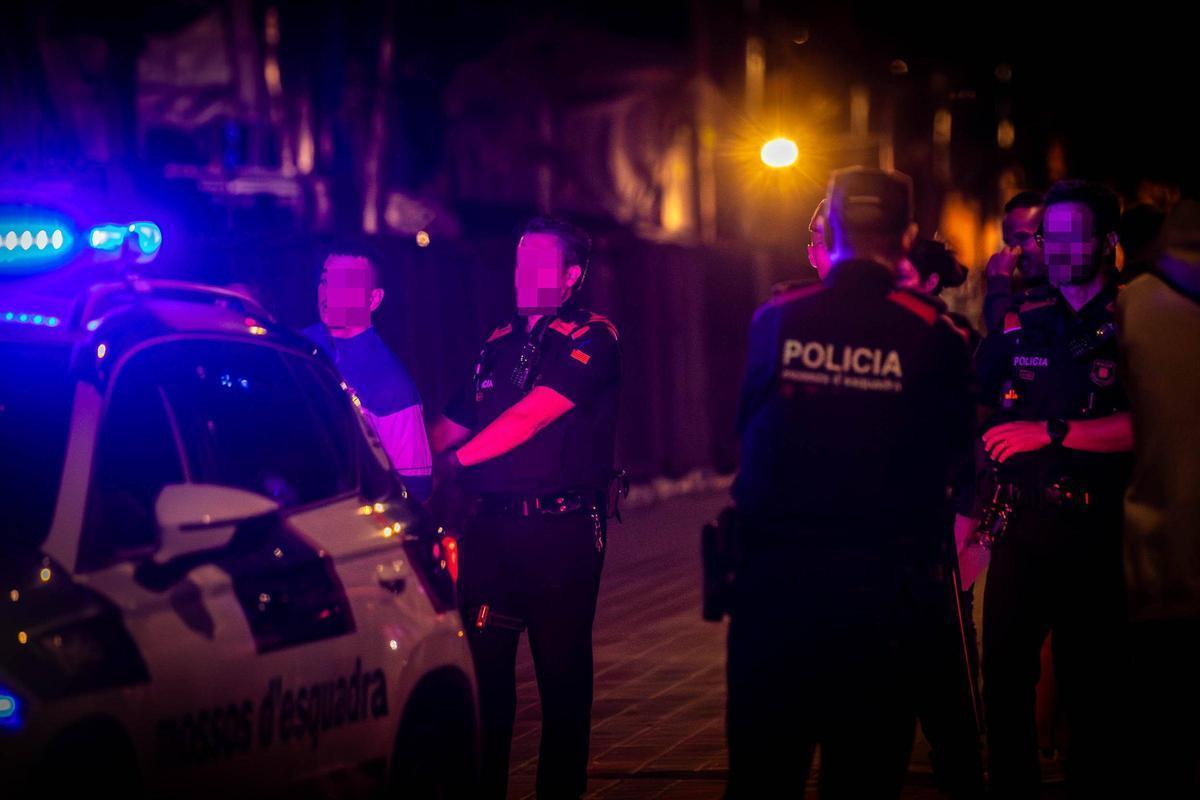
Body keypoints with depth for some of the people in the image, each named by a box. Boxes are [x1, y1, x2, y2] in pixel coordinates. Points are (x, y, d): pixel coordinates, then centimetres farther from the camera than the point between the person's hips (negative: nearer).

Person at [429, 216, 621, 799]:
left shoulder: (590, 340, -5)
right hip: (493, 526, 5)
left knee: (561, 669, 1)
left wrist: (455, 461, -15)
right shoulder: (498, 345, 16)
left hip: (562, 531, -5)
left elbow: (532, 414, -16)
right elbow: (449, 427, 18)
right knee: (481, 665, 5)